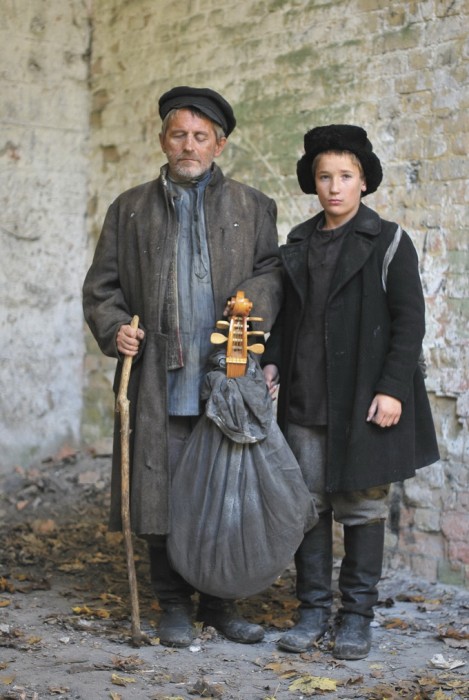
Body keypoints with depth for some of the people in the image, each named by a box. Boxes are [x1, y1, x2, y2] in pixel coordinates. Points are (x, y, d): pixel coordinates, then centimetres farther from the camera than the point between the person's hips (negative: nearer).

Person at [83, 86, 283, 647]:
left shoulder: (253, 207, 13)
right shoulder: (130, 209, 13)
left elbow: (273, 272, 9)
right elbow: (102, 286, 12)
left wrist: (253, 304, -11)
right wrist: (114, 328, -6)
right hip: (159, 383, 0)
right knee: (163, 492, 1)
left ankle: (220, 601, 19)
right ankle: (175, 606, 15)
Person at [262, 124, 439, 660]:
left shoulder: (388, 243, -1)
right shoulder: (297, 245, 12)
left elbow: (409, 320, -6)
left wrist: (392, 389, -13)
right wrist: (272, 362, 3)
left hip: (364, 403, -4)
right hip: (305, 400, 4)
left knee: (362, 508, 4)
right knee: (308, 505, 7)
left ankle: (357, 615, 14)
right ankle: (313, 609, 18)